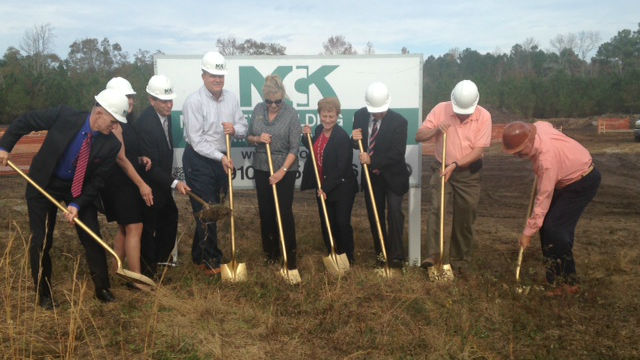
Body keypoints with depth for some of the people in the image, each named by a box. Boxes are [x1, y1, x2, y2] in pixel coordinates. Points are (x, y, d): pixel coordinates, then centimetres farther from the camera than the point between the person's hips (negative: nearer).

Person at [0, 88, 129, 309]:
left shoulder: (111, 144, -19)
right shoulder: (64, 115, -23)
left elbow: (97, 180, -13)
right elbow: (26, 121, -8)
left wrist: (77, 204, -23)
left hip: (80, 189, 1)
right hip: (44, 184, -1)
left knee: (92, 239, 1)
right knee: (41, 241, 4)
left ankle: (102, 289, 18)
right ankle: (43, 294, 23)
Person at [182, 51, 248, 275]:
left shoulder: (231, 98, 3)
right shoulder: (194, 102, -15)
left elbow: (243, 127, 8)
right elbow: (197, 140, -18)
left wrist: (235, 129, -16)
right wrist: (221, 157, -23)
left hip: (221, 159, 6)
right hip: (198, 160, -6)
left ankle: (199, 256, 32)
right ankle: (211, 260, 10)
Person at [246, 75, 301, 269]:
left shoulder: (291, 114, -12)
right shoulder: (258, 109, 1)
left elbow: (294, 148, -13)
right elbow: (249, 136, 10)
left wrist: (282, 171, -21)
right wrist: (258, 138, -13)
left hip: (285, 169, -4)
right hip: (261, 168, 4)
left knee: (284, 212, -5)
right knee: (266, 211, 10)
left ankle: (290, 255, 8)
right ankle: (271, 251, 25)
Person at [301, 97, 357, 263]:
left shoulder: (342, 137, -19)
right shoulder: (319, 130, 4)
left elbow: (341, 167, -21)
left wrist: (326, 187, -19)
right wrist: (307, 136, 2)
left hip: (341, 188, -7)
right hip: (323, 187, 7)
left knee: (342, 223, 2)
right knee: (326, 224, 14)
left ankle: (348, 257, 21)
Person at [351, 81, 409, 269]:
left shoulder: (399, 121, -16)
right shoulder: (359, 116, -3)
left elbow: (398, 152, -20)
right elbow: (357, 145, 9)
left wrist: (373, 160, -24)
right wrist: (355, 139, -16)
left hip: (393, 176, -4)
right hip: (370, 175, 4)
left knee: (394, 212, -12)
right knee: (375, 215, 10)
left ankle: (396, 255, -3)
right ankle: (380, 253, 24)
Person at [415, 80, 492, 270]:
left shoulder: (483, 116, -10)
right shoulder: (440, 109, -8)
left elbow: (478, 150, -13)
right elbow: (419, 136, -6)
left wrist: (454, 165, -22)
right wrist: (436, 129, -24)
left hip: (469, 173, 0)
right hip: (442, 168, 0)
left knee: (465, 215, 6)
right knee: (437, 208, -17)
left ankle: (461, 257, 23)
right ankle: (435, 254, -16)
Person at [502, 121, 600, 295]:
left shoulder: (547, 157, -37)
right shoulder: (538, 126, -14)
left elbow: (543, 198, -32)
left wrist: (528, 232, -25)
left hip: (583, 182, -9)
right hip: (568, 177, 9)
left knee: (554, 228, -16)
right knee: (546, 225, 6)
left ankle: (568, 283, -4)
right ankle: (555, 276, 15)